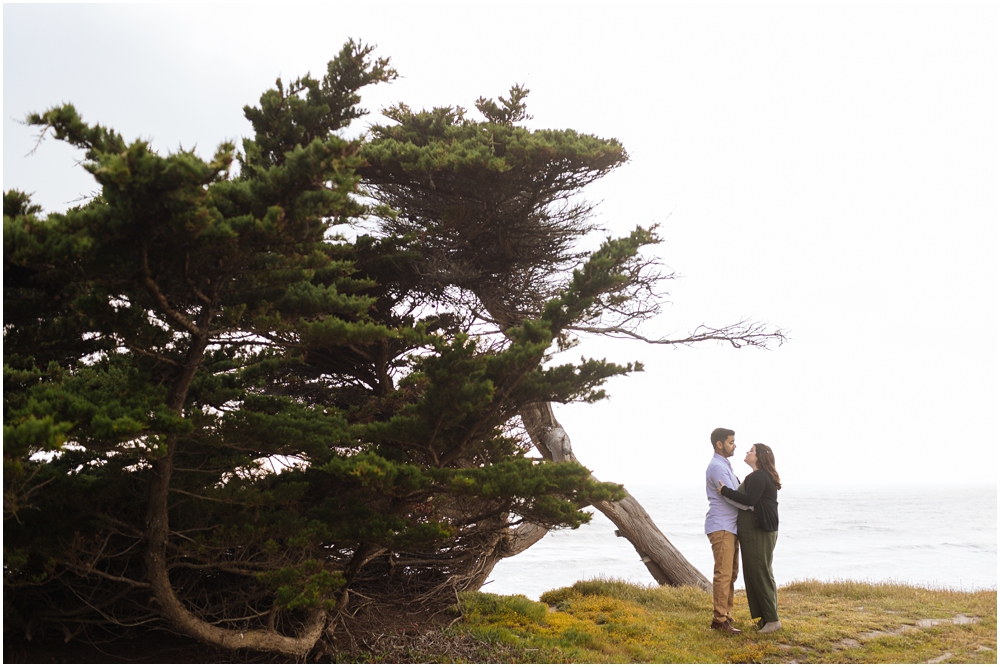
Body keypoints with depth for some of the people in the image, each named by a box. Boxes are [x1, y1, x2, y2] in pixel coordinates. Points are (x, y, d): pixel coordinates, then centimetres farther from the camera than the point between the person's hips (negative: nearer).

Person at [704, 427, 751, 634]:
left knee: (731, 573, 11)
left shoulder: (725, 466, 20)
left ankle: (726, 615, 16)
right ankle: (720, 619, -8)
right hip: (721, 527, -10)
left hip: (730, 527, 10)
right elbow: (730, 496, -17)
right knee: (723, 574, -10)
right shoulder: (717, 466, -13)